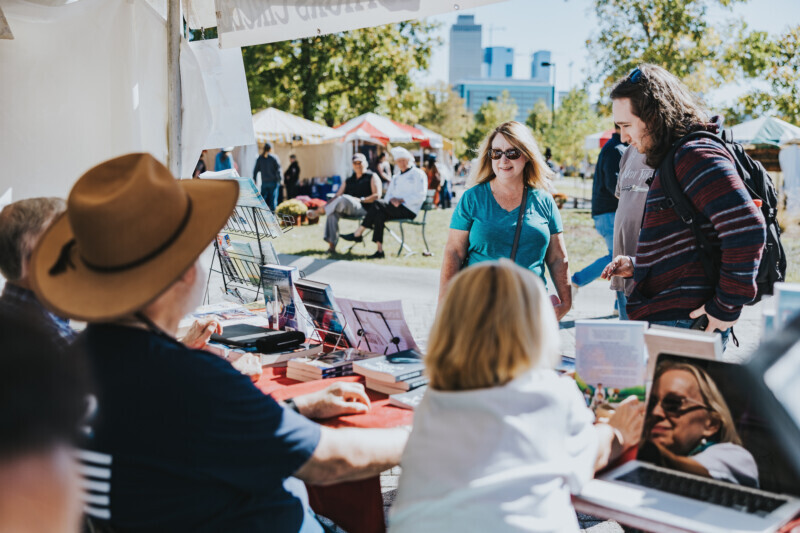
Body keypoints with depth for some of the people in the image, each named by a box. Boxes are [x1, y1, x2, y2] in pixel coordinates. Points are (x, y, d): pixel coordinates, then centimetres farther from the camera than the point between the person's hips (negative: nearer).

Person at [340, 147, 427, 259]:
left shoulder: (418, 174, 4)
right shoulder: (396, 177, 27)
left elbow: (420, 196, -7)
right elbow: (388, 195, 20)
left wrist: (401, 200, -17)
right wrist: (392, 200, -5)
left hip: (409, 210, -6)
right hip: (395, 208, 6)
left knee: (377, 204, -24)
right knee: (379, 215, -27)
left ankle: (358, 234, -19)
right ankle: (379, 250, -30)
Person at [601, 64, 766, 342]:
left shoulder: (696, 155, -13)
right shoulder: (672, 159, 20)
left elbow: (747, 229, -23)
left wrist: (727, 306, -18)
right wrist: (636, 266, 15)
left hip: (684, 322, -10)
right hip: (661, 319, 10)